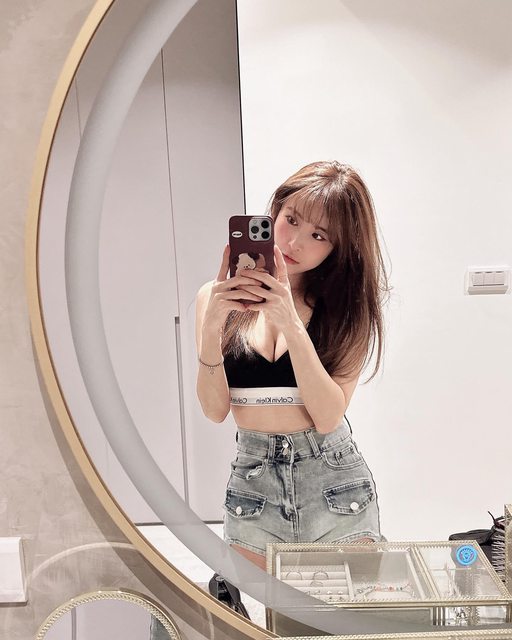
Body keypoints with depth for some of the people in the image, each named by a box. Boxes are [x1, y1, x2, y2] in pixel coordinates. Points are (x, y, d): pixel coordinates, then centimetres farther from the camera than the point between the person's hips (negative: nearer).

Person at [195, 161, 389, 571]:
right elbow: (215, 410, -7)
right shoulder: (218, 298, -4)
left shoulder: (348, 305, -7)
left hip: (335, 482, 0)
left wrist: (291, 324, -25)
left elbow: (328, 417, -15)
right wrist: (212, 328, -22)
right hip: (253, 481, 1)